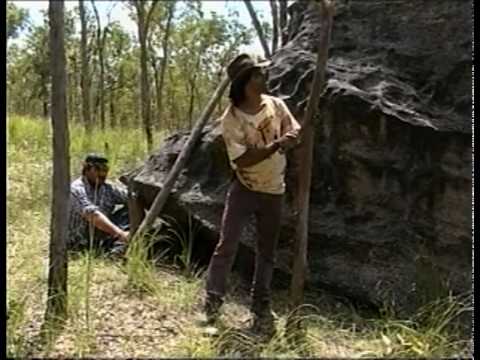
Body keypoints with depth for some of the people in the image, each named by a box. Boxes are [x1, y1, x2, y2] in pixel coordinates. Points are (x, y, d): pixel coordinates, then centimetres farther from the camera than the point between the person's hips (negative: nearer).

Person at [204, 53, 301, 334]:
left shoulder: (275, 104, -6)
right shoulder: (231, 119, -19)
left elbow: (296, 133, 2)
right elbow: (242, 160, -24)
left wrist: (293, 139, -23)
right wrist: (276, 145, -33)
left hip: (274, 191, 4)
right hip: (244, 189, -4)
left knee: (267, 251, 12)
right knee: (227, 246, -7)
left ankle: (262, 306, 25)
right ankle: (213, 301, 8)